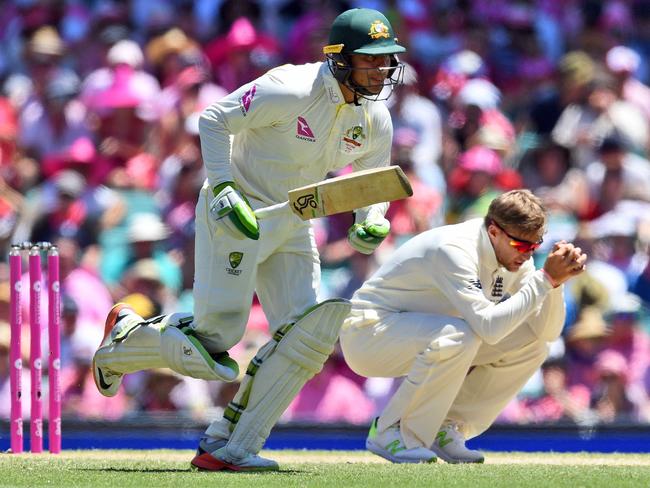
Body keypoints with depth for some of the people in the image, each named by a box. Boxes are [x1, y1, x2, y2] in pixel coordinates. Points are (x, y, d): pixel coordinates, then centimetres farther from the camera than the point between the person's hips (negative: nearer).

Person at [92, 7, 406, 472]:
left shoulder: (376, 120, -1)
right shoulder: (291, 91, -23)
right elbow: (213, 119, -17)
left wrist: (372, 224, -9)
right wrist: (224, 189, -26)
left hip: (292, 225, 8)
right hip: (236, 214, -8)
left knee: (308, 336, -6)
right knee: (215, 336, -11)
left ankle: (231, 446, -1)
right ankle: (126, 336, 21)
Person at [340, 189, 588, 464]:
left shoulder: (513, 254, -5)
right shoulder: (455, 250, -30)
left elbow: (548, 332, -6)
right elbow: (489, 327, -41)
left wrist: (557, 280, -23)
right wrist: (546, 279, -38)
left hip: (418, 338, 8)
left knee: (532, 345, -5)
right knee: (458, 336, -37)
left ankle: (447, 429, 1)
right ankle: (391, 432, -20)